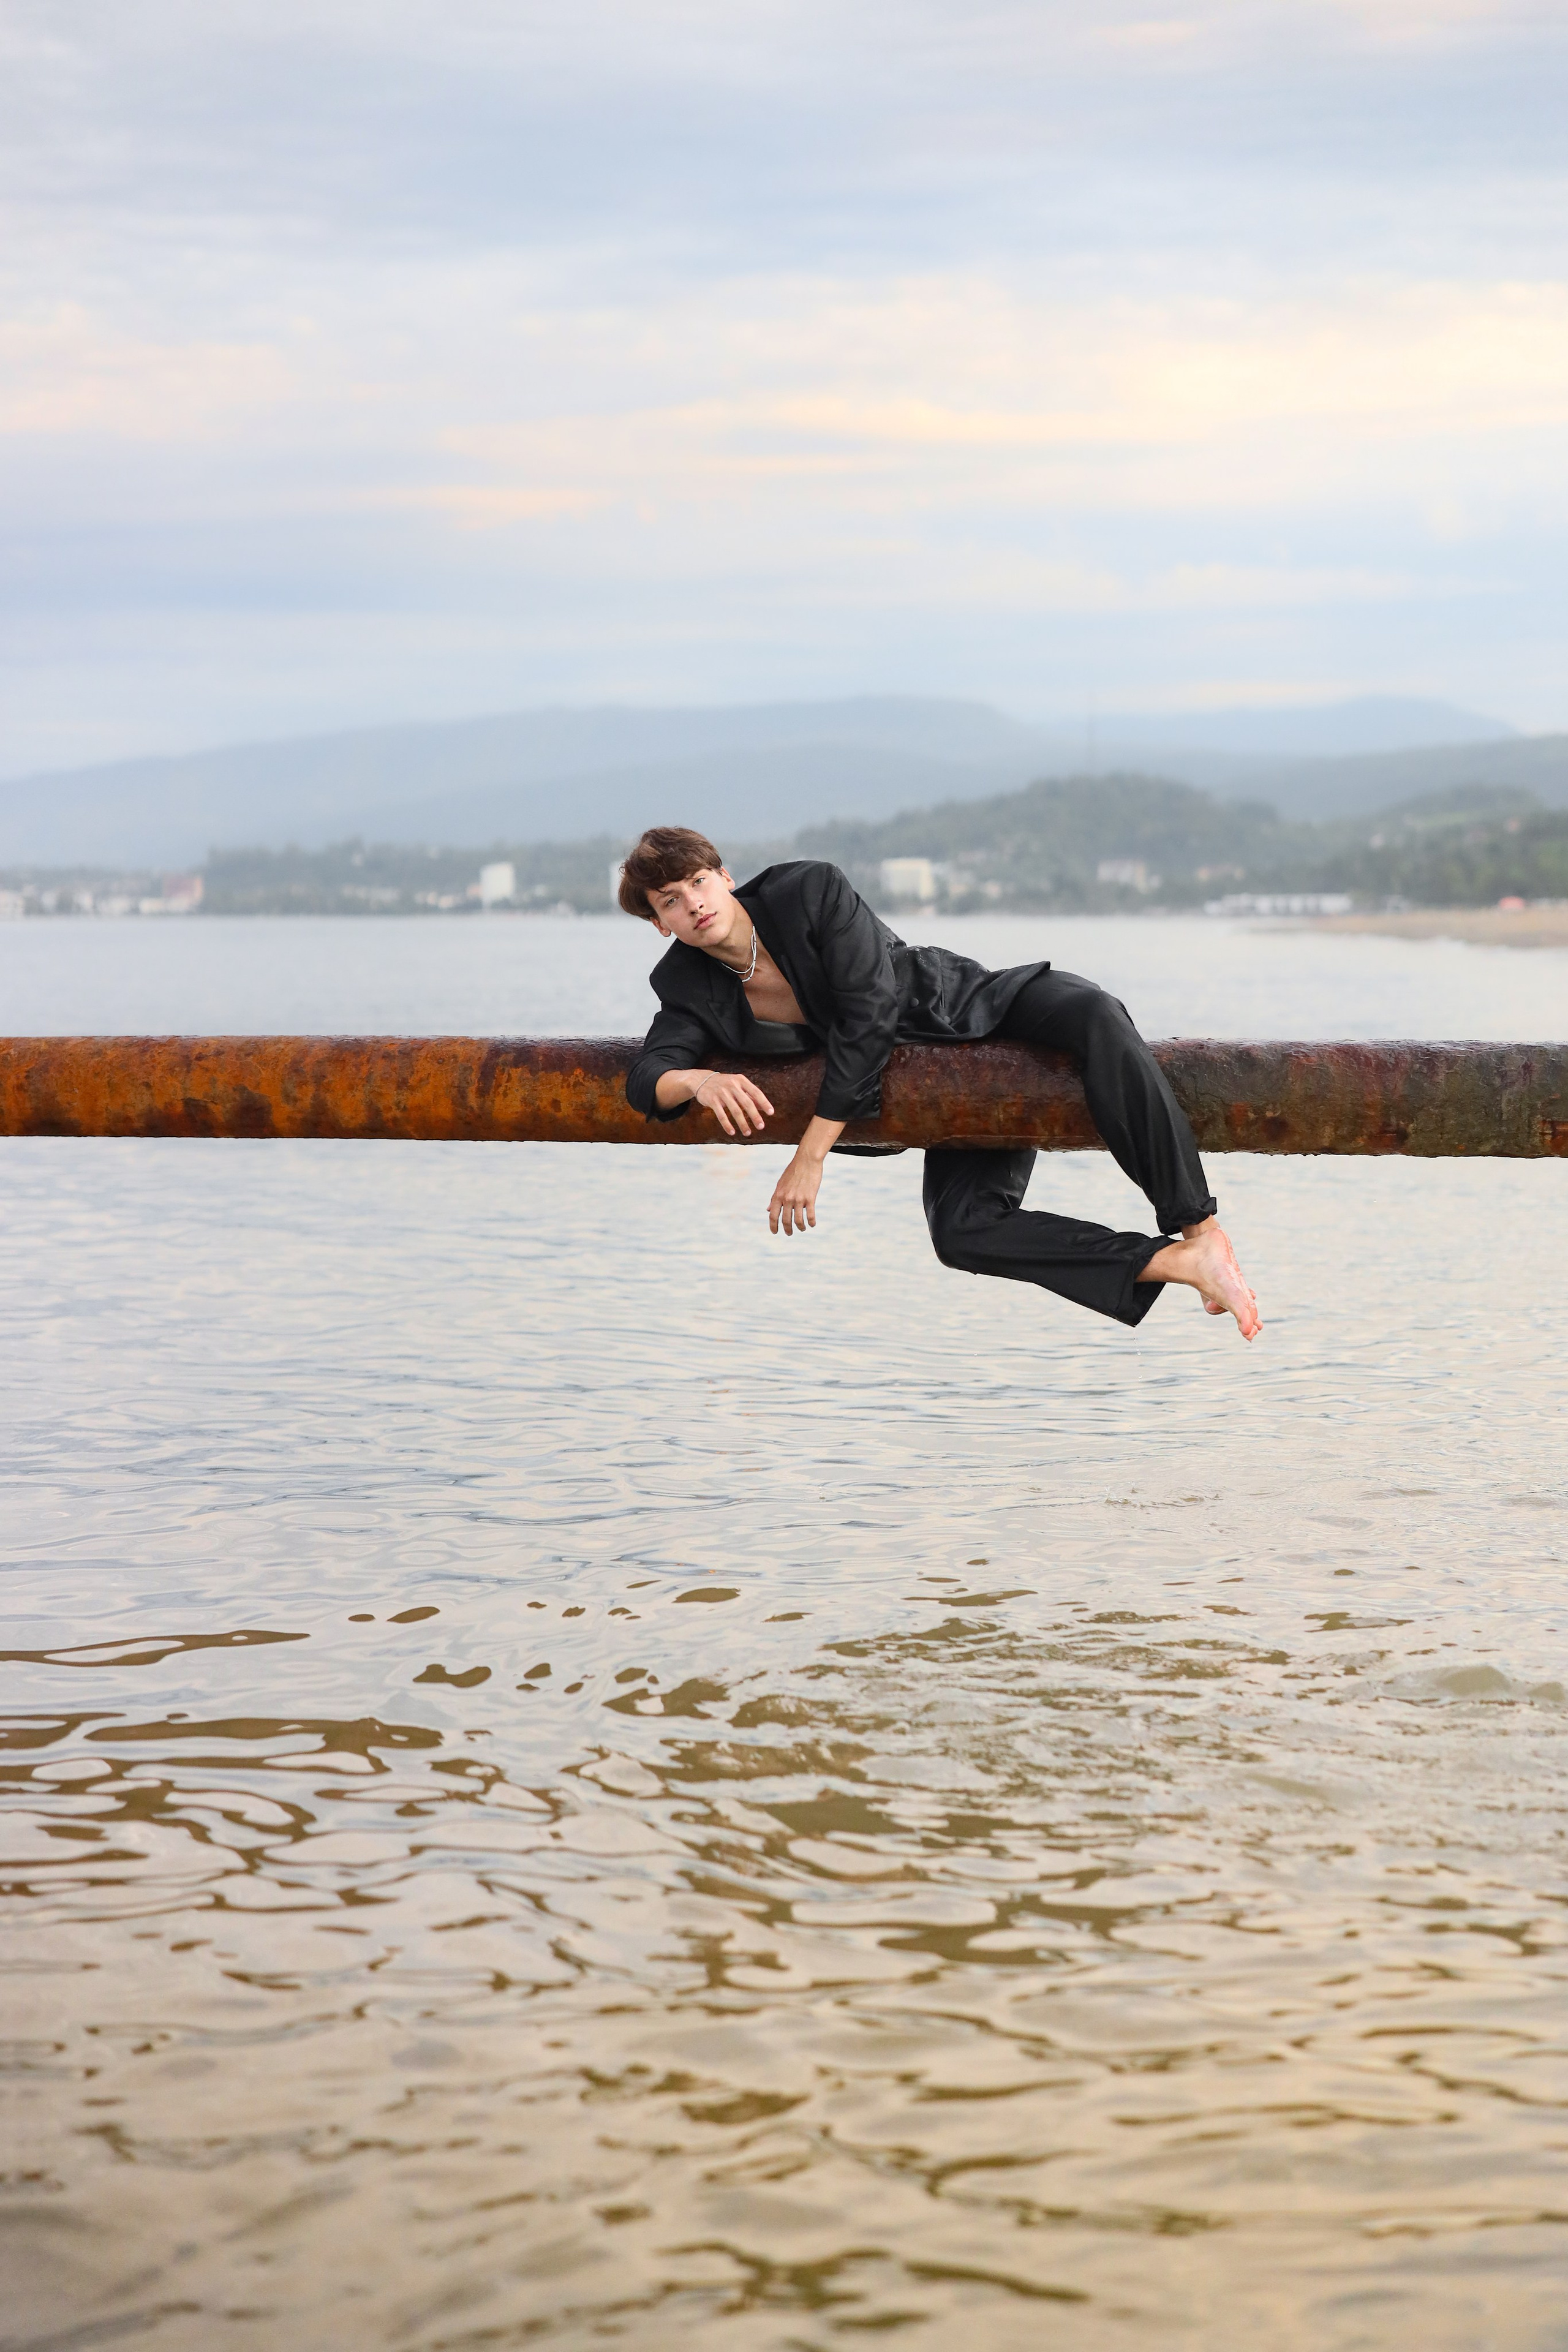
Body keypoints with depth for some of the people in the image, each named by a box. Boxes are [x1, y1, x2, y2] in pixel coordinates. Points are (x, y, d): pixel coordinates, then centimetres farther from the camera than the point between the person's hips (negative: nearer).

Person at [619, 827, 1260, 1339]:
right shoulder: (691, 991, -4)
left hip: (986, 1007, -4)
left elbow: (869, 1014, -25)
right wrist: (700, 1079, -37)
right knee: (958, 1230, -25)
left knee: (1092, 1015, -38)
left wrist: (812, 1155, -28)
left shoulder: (811, 889, -20)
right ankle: (1173, 1262, -29)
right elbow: (646, 1080, -11)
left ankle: (1200, 1229, -40)